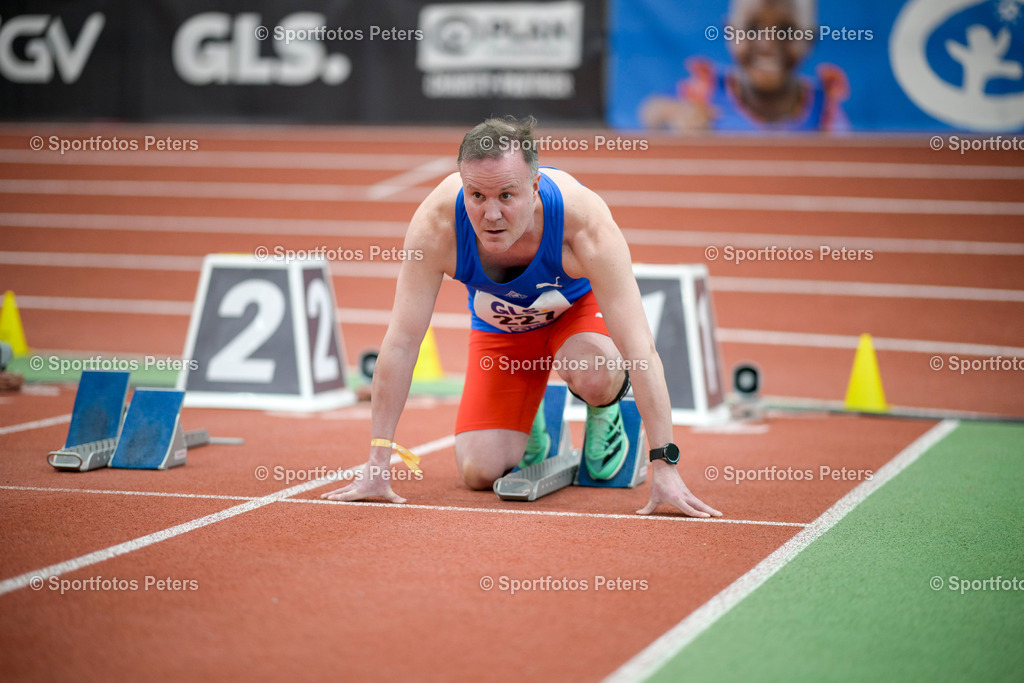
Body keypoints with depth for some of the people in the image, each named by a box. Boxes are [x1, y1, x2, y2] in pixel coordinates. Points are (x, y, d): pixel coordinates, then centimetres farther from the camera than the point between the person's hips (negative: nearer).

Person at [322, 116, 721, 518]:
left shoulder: (585, 220, -40)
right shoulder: (437, 224, -37)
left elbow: (640, 348, -39)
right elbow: (401, 342, -30)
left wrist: (663, 466, -43)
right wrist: (377, 464, -30)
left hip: (579, 306, -2)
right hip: (499, 326, 2)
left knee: (595, 378, -36)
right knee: (479, 473, -10)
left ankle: (603, 413, 2)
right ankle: (526, 427, 25)